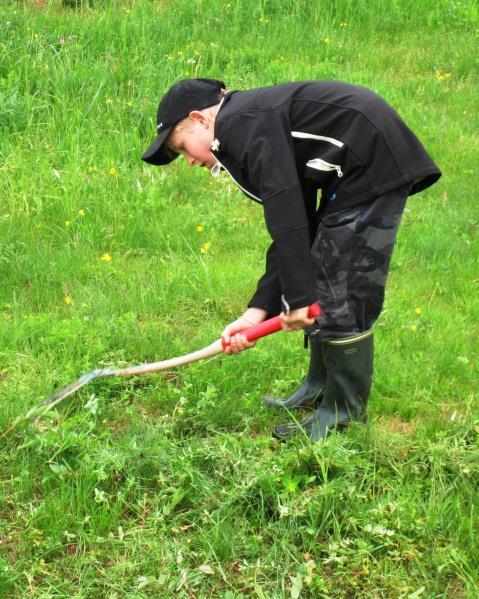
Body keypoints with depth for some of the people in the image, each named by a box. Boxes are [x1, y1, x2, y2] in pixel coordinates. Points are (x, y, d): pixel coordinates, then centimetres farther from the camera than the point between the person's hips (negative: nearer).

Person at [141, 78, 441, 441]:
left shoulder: (242, 123, -11)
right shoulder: (260, 125, 19)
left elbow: (286, 213, -21)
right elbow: (294, 229, 13)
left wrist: (297, 297, -19)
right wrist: (259, 311, 6)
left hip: (375, 164, -11)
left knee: (343, 294, -6)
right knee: (320, 280, 18)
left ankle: (343, 418, 7)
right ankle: (320, 390, 30)